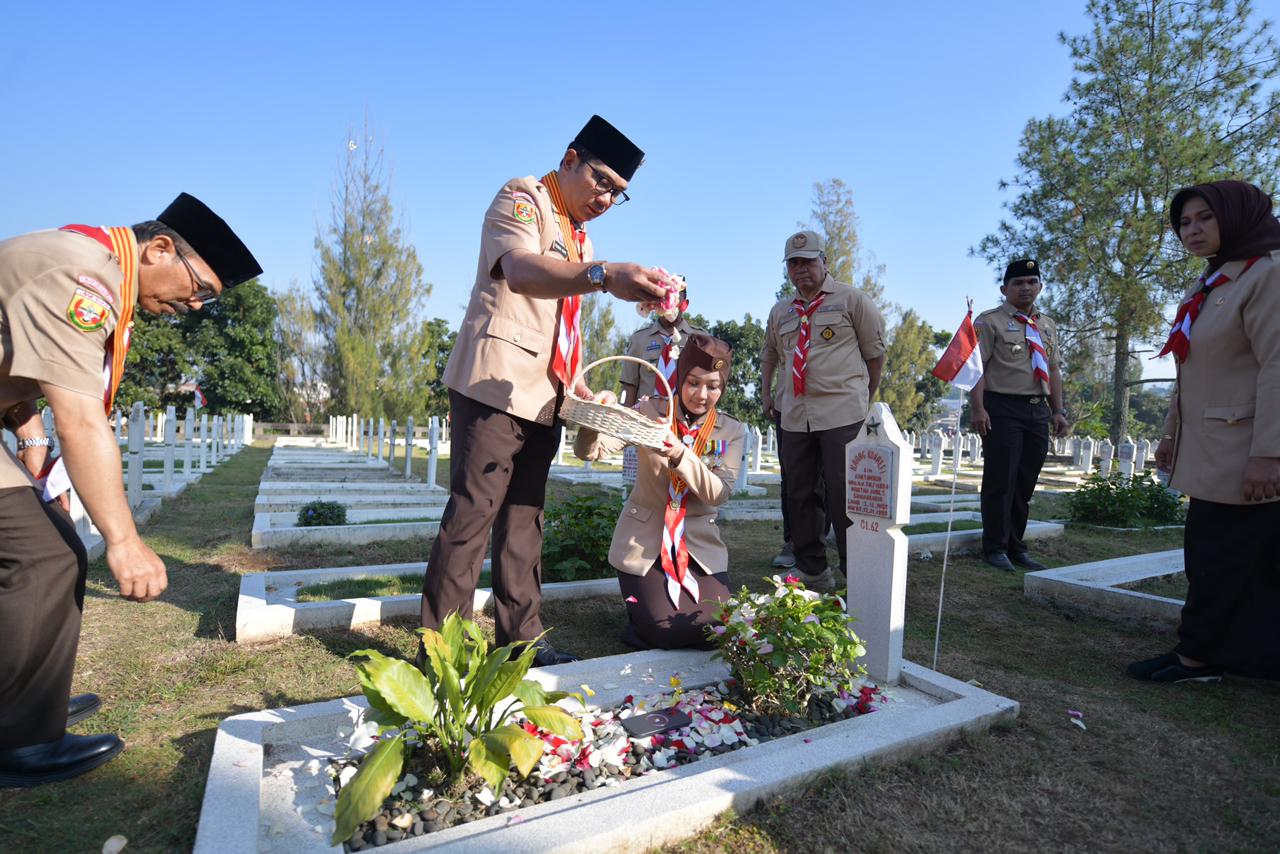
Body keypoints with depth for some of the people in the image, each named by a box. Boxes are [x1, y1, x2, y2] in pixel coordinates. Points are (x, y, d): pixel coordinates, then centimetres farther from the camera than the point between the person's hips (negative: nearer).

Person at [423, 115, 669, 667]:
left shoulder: (580, 239, 22)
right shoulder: (522, 197, -4)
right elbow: (520, 270, -27)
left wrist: (581, 390, 14)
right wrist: (604, 275, -44)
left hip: (543, 398, 9)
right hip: (494, 386, -8)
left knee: (523, 519, 11)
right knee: (472, 514, -8)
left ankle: (521, 639, 20)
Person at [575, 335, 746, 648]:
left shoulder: (732, 432, 0)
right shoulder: (650, 412, -5)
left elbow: (719, 492, -14)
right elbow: (590, 452, -14)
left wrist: (681, 456, -31)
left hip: (699, 543, 2)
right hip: (644, 539, -2)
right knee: (664, 630, -15)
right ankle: (640, 607, 19)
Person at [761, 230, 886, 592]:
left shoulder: (852, 299, 1)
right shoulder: (780, 311, 16)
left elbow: (875, 351, 4)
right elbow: (769, 355, 28)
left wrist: (864, 398, 8)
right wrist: (766, 395, 22)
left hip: (842, 414, -5)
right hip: (794, 416, 6)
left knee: (843, 497, -5)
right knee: (799, 495, 10)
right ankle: (812, 571, 23)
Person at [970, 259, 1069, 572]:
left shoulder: (1047, 326, 19)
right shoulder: (989, 321, -3)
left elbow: (1053, 370, 21)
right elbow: (976, 367, -10)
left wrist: (1058, 410, 13)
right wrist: (977, 408, -19)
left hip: (1038, 410, 7)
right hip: (1002, 409, -6)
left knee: (1026, 482, 10)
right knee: (1001, 481, -3)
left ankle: (1016, 546, 21)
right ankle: (995, 548, 8)